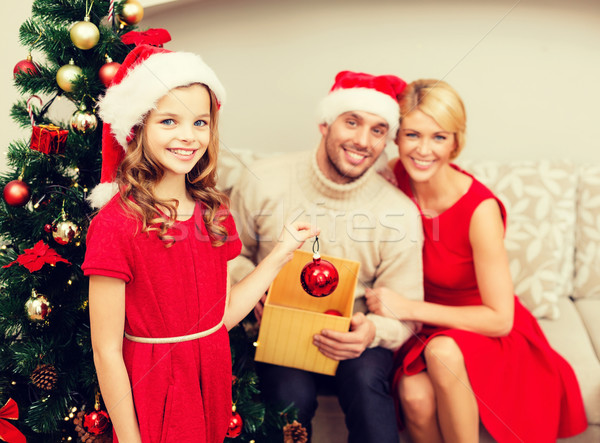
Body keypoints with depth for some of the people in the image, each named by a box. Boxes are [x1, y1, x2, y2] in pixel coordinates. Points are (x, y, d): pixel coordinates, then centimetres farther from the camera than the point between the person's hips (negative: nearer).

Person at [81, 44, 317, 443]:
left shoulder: (214, 212, 1)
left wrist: (282, 252, 2)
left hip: (213, 379, 6)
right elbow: (107, 352, -16)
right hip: (152, 393, -5)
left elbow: (223, 315, 2)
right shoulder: (115, 224, -19)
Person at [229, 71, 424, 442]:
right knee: (292, 391, -28)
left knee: (366, 375, -32)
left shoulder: (399, 213, -9)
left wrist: (372, 330, -26)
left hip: (351, 336, 0)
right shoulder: (264, 181, -6)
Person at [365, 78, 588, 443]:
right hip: (423, 331, 3)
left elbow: (500, 319, -19)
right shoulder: (394, 178, -12)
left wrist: (410, 308, -25)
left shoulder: (480, 209, -24)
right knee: (415, 396, -28)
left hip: (484, 332, -3)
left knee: (442, 352, -36)